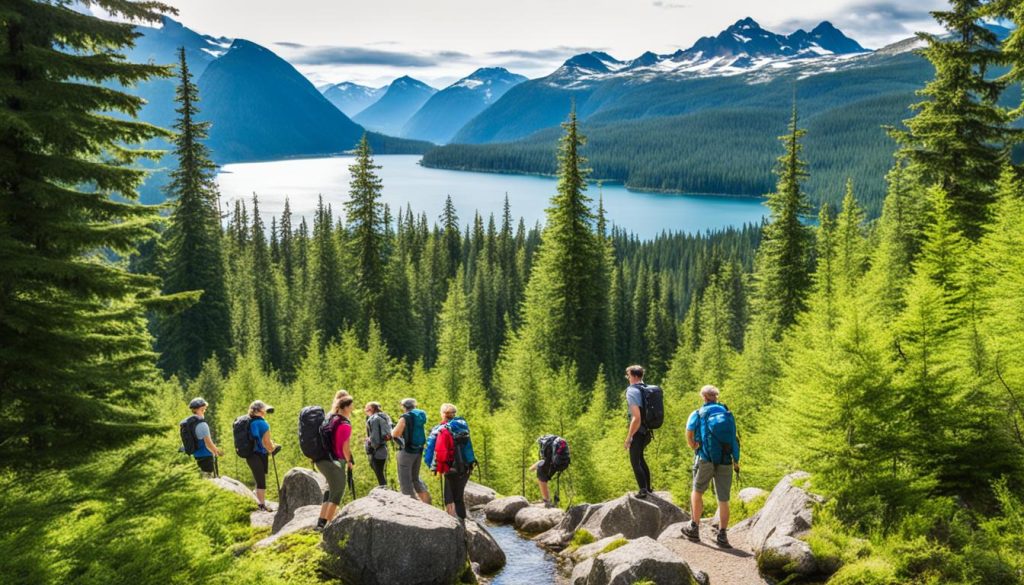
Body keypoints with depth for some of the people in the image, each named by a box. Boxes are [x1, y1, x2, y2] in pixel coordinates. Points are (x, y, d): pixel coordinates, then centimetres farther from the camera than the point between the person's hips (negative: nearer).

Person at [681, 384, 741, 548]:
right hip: (726, 461, 2)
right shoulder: (727, 413, 9)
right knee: (723, 500, 6)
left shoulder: (697, 414, 1)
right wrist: (736, 461, 11)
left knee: (697, 491, 15)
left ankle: (694, 528, 18)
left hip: (706, 459, -2)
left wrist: (695, 448, 8)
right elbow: (733, 438, 6)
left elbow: (689, 437, -10)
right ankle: (722, 535, 4)